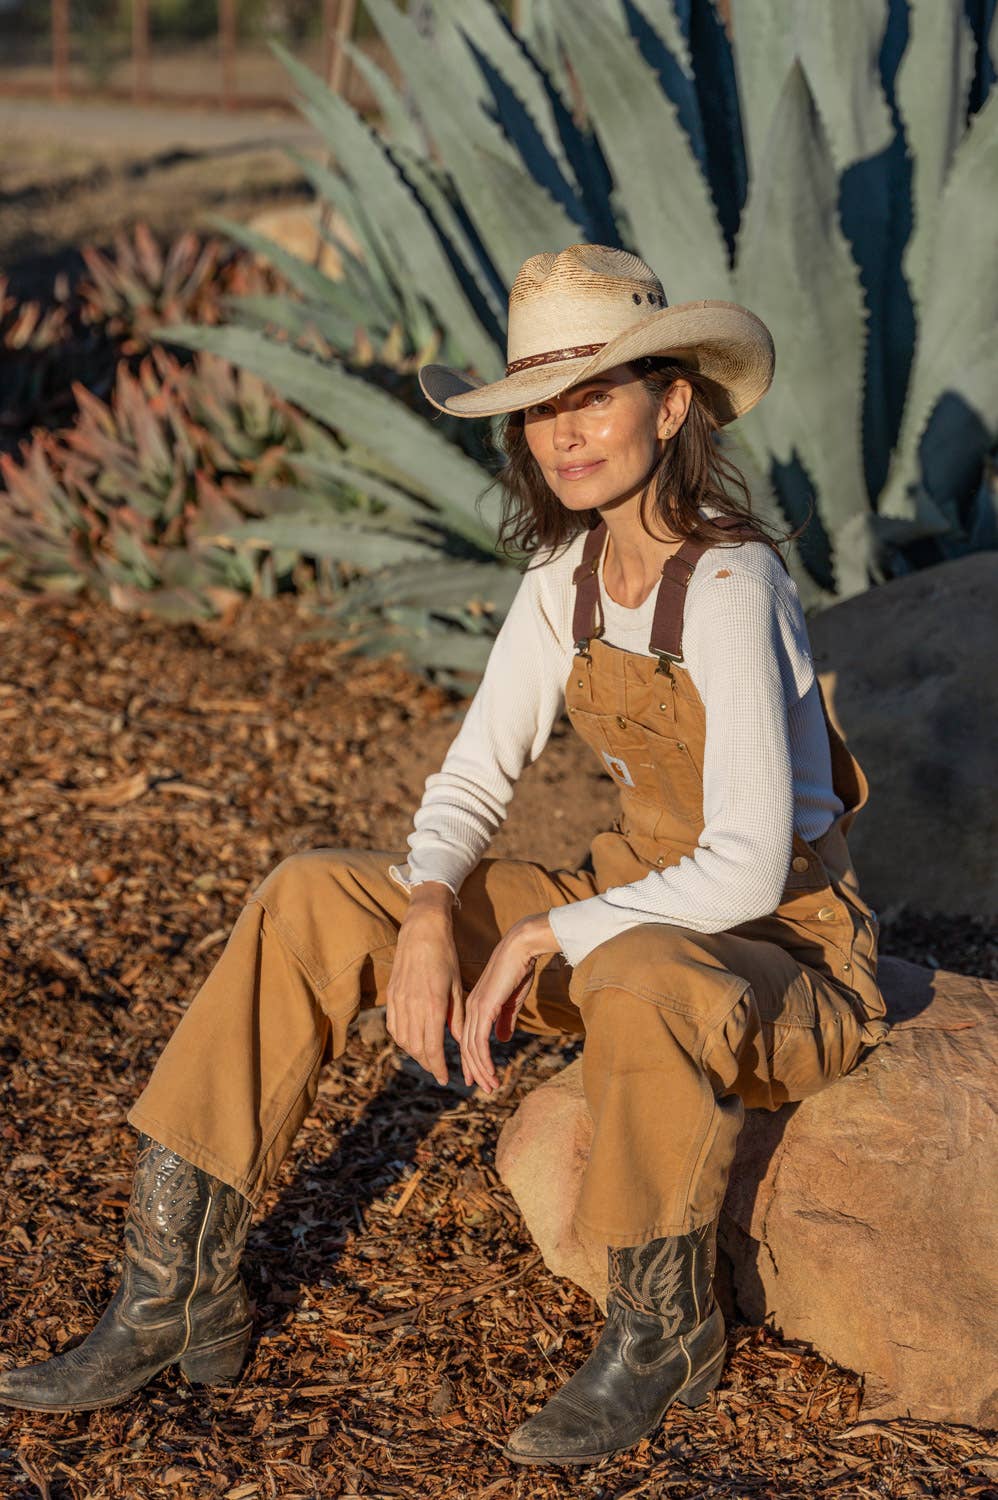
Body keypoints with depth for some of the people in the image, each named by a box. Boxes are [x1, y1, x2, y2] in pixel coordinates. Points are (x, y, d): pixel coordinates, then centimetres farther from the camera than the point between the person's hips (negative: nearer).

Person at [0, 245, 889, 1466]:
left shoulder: (730, 585, -24)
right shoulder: (569, 569, -1)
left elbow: (748, 868, -29)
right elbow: (474, 778, 2)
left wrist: (536, 940, -23)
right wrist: (429, 916, -17)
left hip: (787, 964, -7)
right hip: (635, 917, 7)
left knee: (642, 986, -43)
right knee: (310, 900, -8)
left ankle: (663, 1331, -14)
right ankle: (175, 1297, -5)